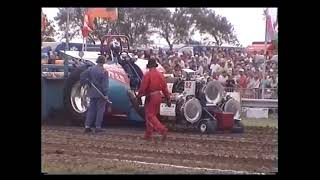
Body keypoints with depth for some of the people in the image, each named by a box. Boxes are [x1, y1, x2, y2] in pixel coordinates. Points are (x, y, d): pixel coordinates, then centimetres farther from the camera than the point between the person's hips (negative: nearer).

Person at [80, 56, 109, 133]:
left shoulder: (91, 69, 3)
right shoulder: (104, 71, -12)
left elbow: (82, 75, 2)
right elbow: (105, 84, -15)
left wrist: (84, 82, 14)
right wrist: (105, 94, -15)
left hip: (92, 93, 5)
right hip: (100, 93, -5)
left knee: (91, 109, 11)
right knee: (100, 110, 3)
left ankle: (87, 126, 8)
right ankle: (98, 127, 1)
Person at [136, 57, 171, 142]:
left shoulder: (147, 75, -13)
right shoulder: (160, 75, 5)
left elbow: (143, 88, -13)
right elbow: (165, 87, 7)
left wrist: (138, 96, 1)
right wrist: (168, 99, 13)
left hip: (150, 97, -7)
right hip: (158, 96, 7)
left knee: (150, 116, -4)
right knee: (152, 115, 14)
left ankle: (162, 129, -20)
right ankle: (148, 135, 19)